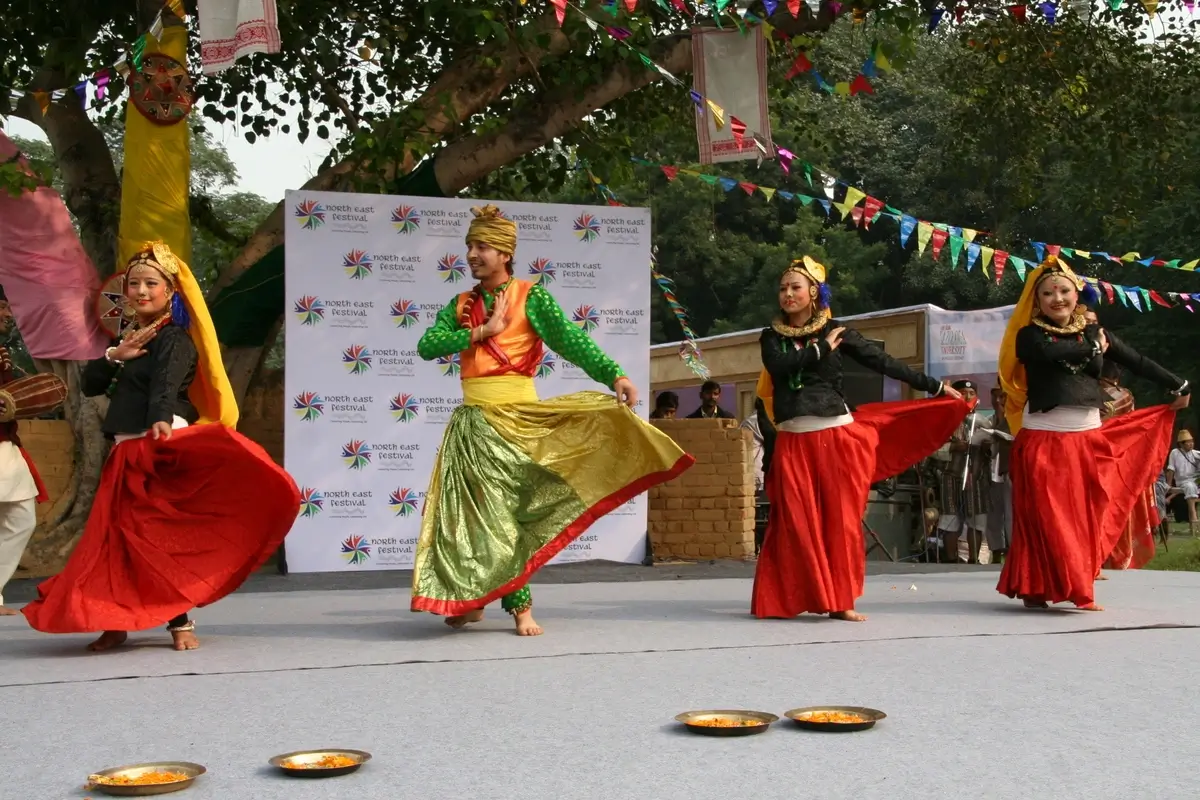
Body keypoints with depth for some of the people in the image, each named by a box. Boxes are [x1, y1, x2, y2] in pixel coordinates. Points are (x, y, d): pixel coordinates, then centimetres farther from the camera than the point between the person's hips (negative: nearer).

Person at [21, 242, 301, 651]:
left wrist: (162, 420, -44)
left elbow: (167, 383, -25)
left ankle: (179, 622, 1)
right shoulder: (127, 339, 19)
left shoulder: (174, 339, -5)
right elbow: (89, 385, 14)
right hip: (128, 449, 8)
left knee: (168, 533, -7)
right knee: (118, 533, 5)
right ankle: (115, 621, 13)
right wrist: (115, 355, -4)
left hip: (165, 443, -7)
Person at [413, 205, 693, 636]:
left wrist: (614, 375, -25)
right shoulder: (462, 305, 14)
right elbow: (427, 345, 1)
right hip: (471, 419, 5)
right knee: (468, 508, 4)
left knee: (505, 507, -6)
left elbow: (570, 338, -11)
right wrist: (482, 331, -8)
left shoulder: (530, 296, 0)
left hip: (514, 416, -5)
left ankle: (520, 606, 0)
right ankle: (469, 599, 14)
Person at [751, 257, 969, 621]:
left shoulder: (835, 331, 6)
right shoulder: (772, 337, 10)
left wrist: (934, 386, 1)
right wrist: (821, 349, -6)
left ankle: (839, 600, 5)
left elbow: (882, 362, 4)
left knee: (840, 519, -1)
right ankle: (790, 598, 4)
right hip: (792, 442, 1)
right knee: (797, 522, -3)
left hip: (837, 437, -1)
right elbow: (778, 366, -12)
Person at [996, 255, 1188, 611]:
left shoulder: (1094, 332, 12)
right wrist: (1093, 348, -6)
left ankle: (1076, 588, 11)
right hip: (1042, 440, -4)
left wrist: (1178, 386, 15)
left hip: (1088, 439, 4)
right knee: (1045, 518, -7)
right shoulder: (1030, 335, 1)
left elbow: (1137, 362, 15)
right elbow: (1052, 352, -20)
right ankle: (1036, 589, -4)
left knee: (1084, 518, 5)